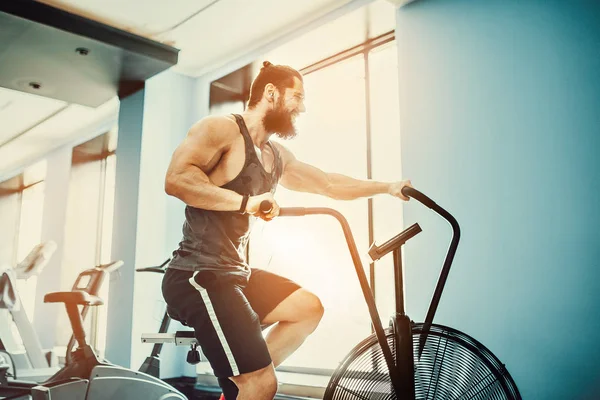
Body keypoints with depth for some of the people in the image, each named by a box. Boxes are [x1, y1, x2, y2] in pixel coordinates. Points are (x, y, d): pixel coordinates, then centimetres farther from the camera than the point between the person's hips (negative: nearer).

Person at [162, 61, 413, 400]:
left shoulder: (277, 156, 16)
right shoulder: (221, 130, -10)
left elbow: (329, 184, 23)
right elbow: (176, 179, -23)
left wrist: (387, 187, 21)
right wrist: (246, 201, -26)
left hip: (236, 274, 10)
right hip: (199, 276, -9)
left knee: (309, 308, 15)